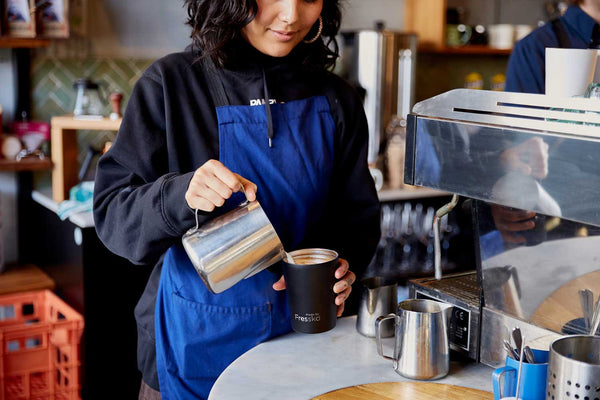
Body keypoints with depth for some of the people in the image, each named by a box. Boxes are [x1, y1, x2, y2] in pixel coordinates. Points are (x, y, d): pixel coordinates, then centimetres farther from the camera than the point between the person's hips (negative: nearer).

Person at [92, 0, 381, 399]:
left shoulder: (335, 100, 1)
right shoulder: (171, 83, -9)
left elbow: (358, 215, 7)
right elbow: (111, 213, -12)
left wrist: (341, 266, -15)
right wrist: (182, 195, -32)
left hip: (300, 335, 3)